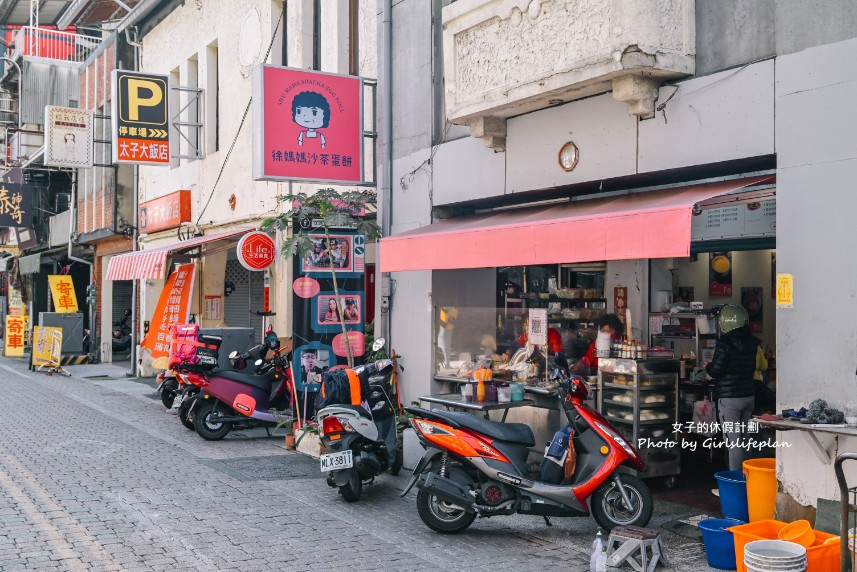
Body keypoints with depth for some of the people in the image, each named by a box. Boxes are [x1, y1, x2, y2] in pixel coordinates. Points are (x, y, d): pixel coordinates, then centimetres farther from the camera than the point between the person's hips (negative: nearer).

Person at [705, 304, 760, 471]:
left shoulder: (725, 342, -16)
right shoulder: (751, 342, 6)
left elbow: (716, 370, -15)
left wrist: (708, 366, 6)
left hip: (729, 398, -7)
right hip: (749, 395, 7)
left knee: (733, 443, -4)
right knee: (744, 440, 15)